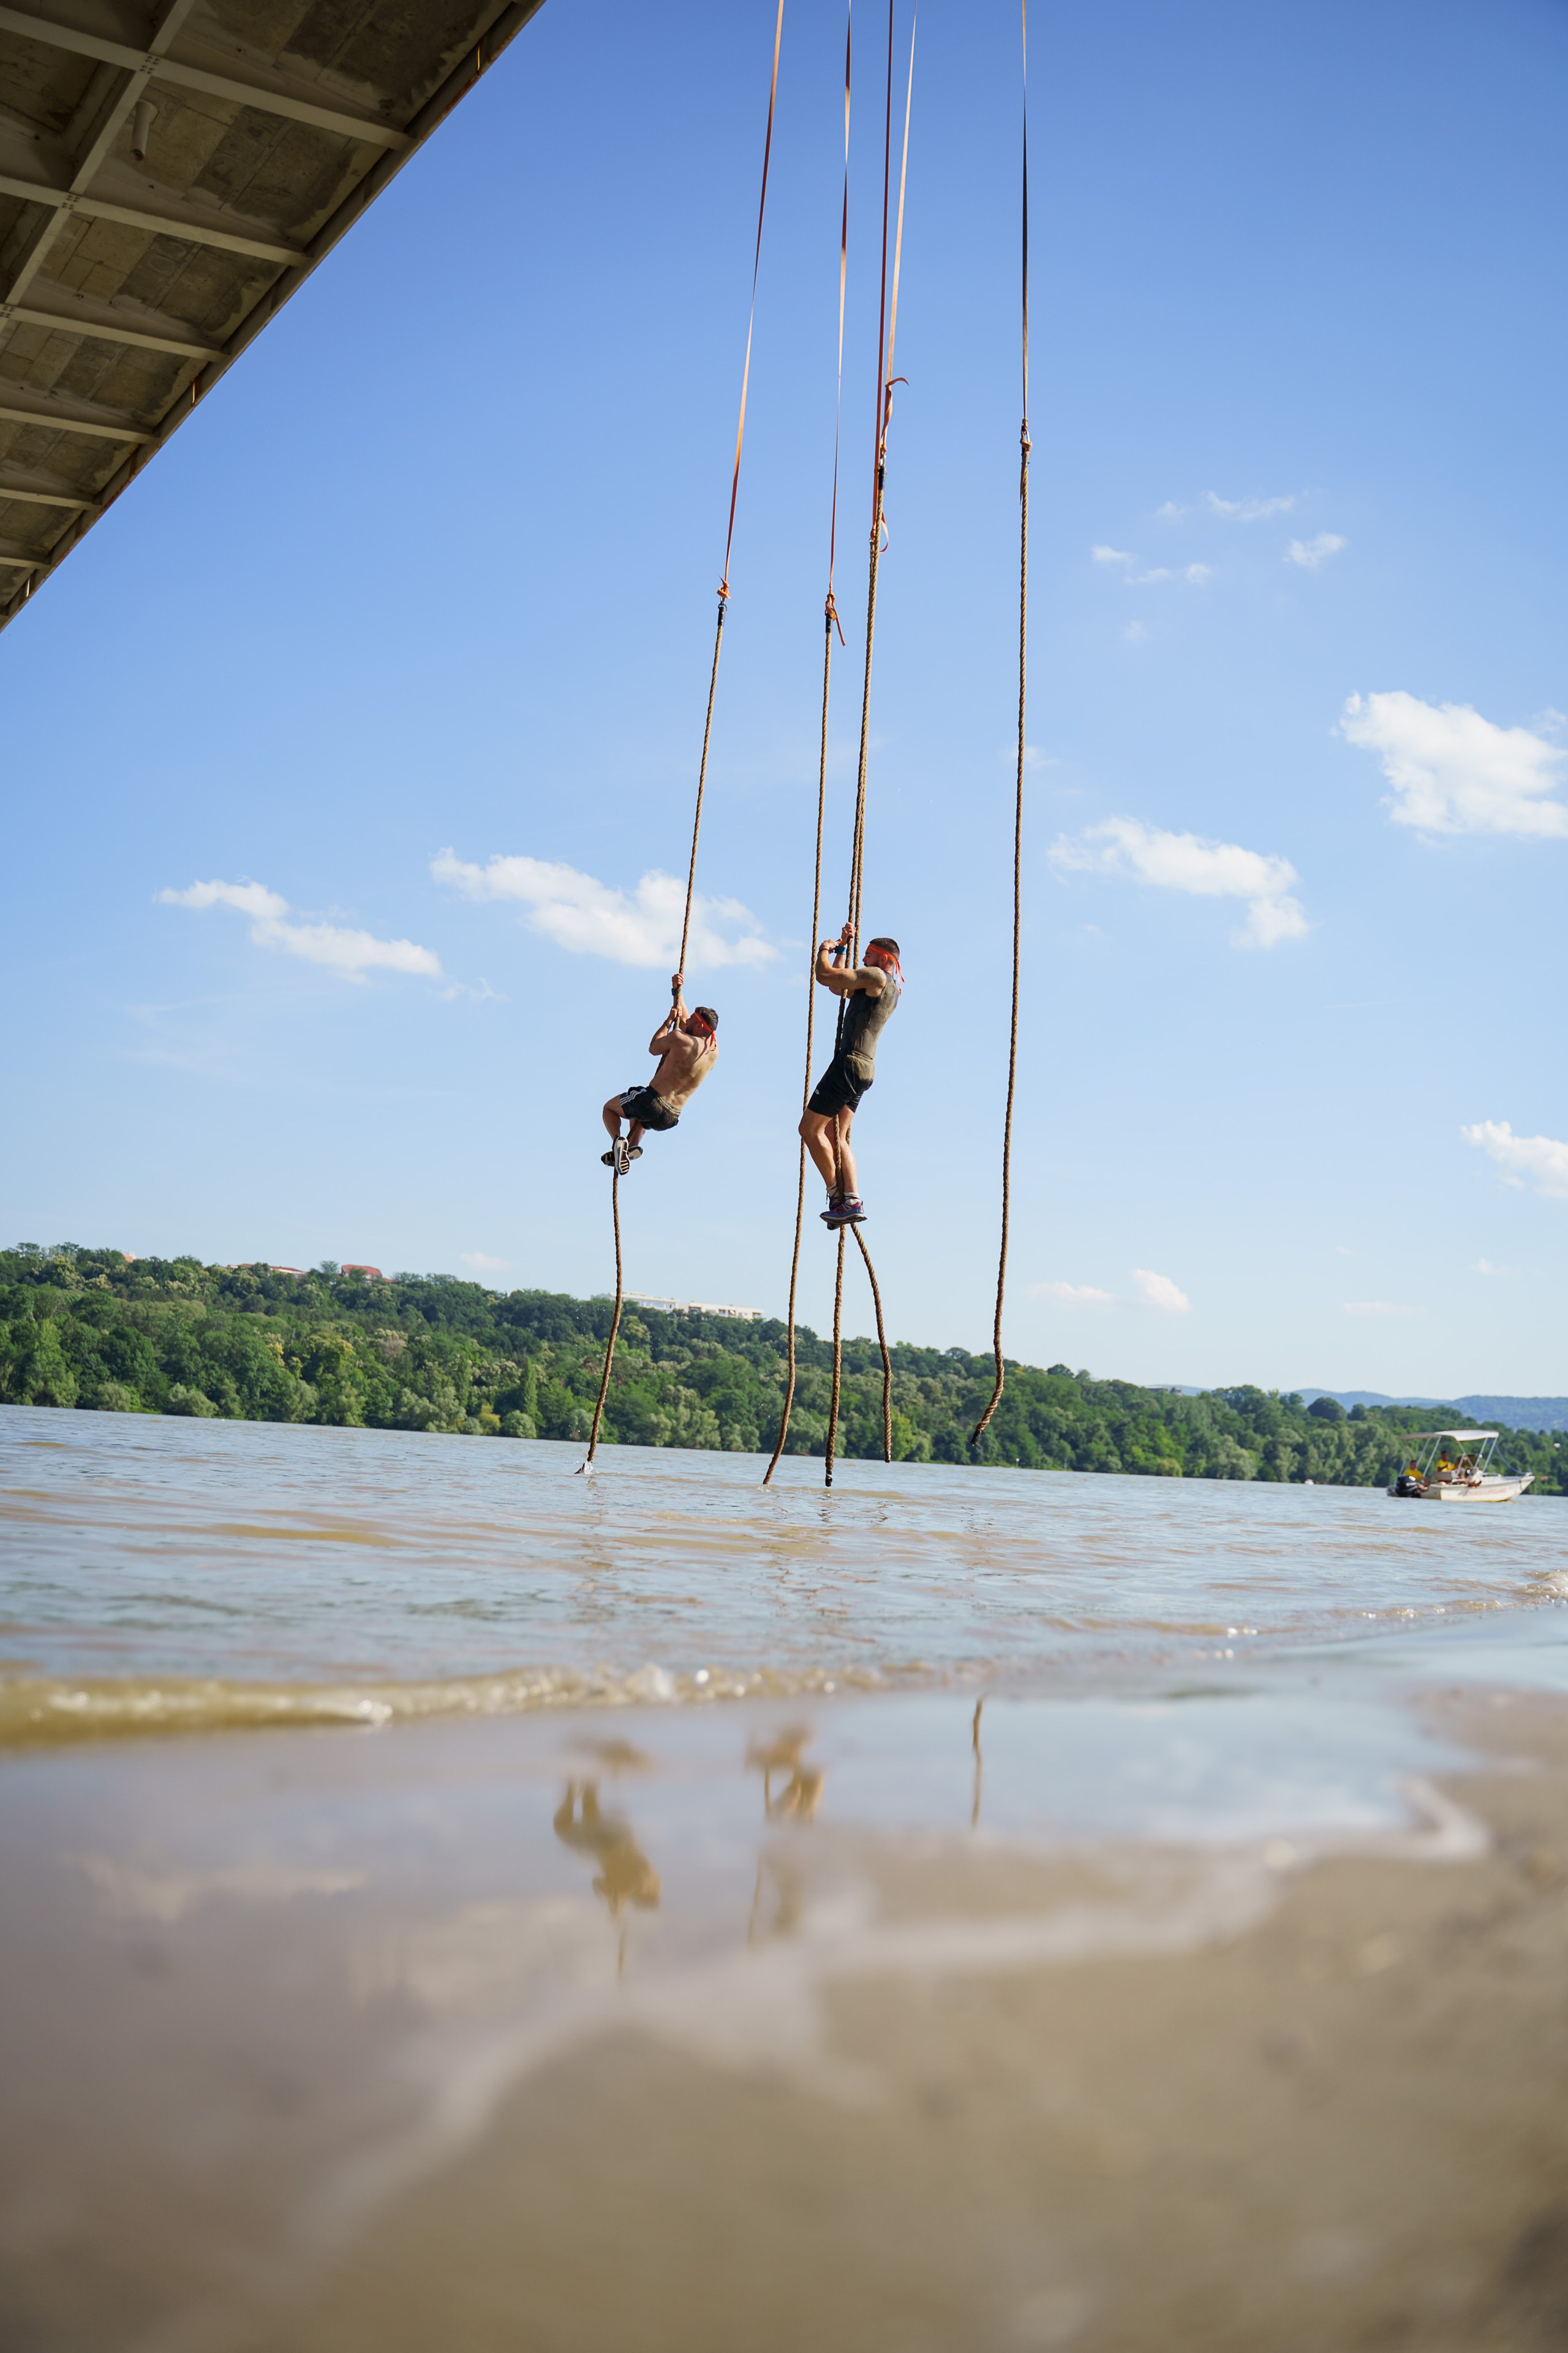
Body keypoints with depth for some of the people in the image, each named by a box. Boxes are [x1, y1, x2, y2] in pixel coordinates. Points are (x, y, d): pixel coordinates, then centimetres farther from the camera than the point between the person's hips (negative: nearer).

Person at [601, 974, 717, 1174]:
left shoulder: (680, 1039, -19)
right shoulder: (713, 1051, 4)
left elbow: (653, 1048, 2)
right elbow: (683, 1018, 18)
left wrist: (668, 1021, 9)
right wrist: (677, 991, 18)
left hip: (653, 1101, -7)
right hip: (671, 1118, 7)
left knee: (609, 1107, 22)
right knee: (639, 1113, 41)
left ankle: (618, 1140, -5)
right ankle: (633, 1145, 16)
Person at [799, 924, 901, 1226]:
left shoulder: (876, 976, -8)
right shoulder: (889, 989, 22)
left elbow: (824, 976, -14)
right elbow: (837, 987, 33)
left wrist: (826, 948, 5)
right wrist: (842, 948, 29)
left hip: (850, 1063, -10)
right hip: (864, 1068, 10)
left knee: (810, 1128, -7)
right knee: (836, 1137, 11)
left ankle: (839, 1198, -9)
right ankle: (853, 1200, 1)